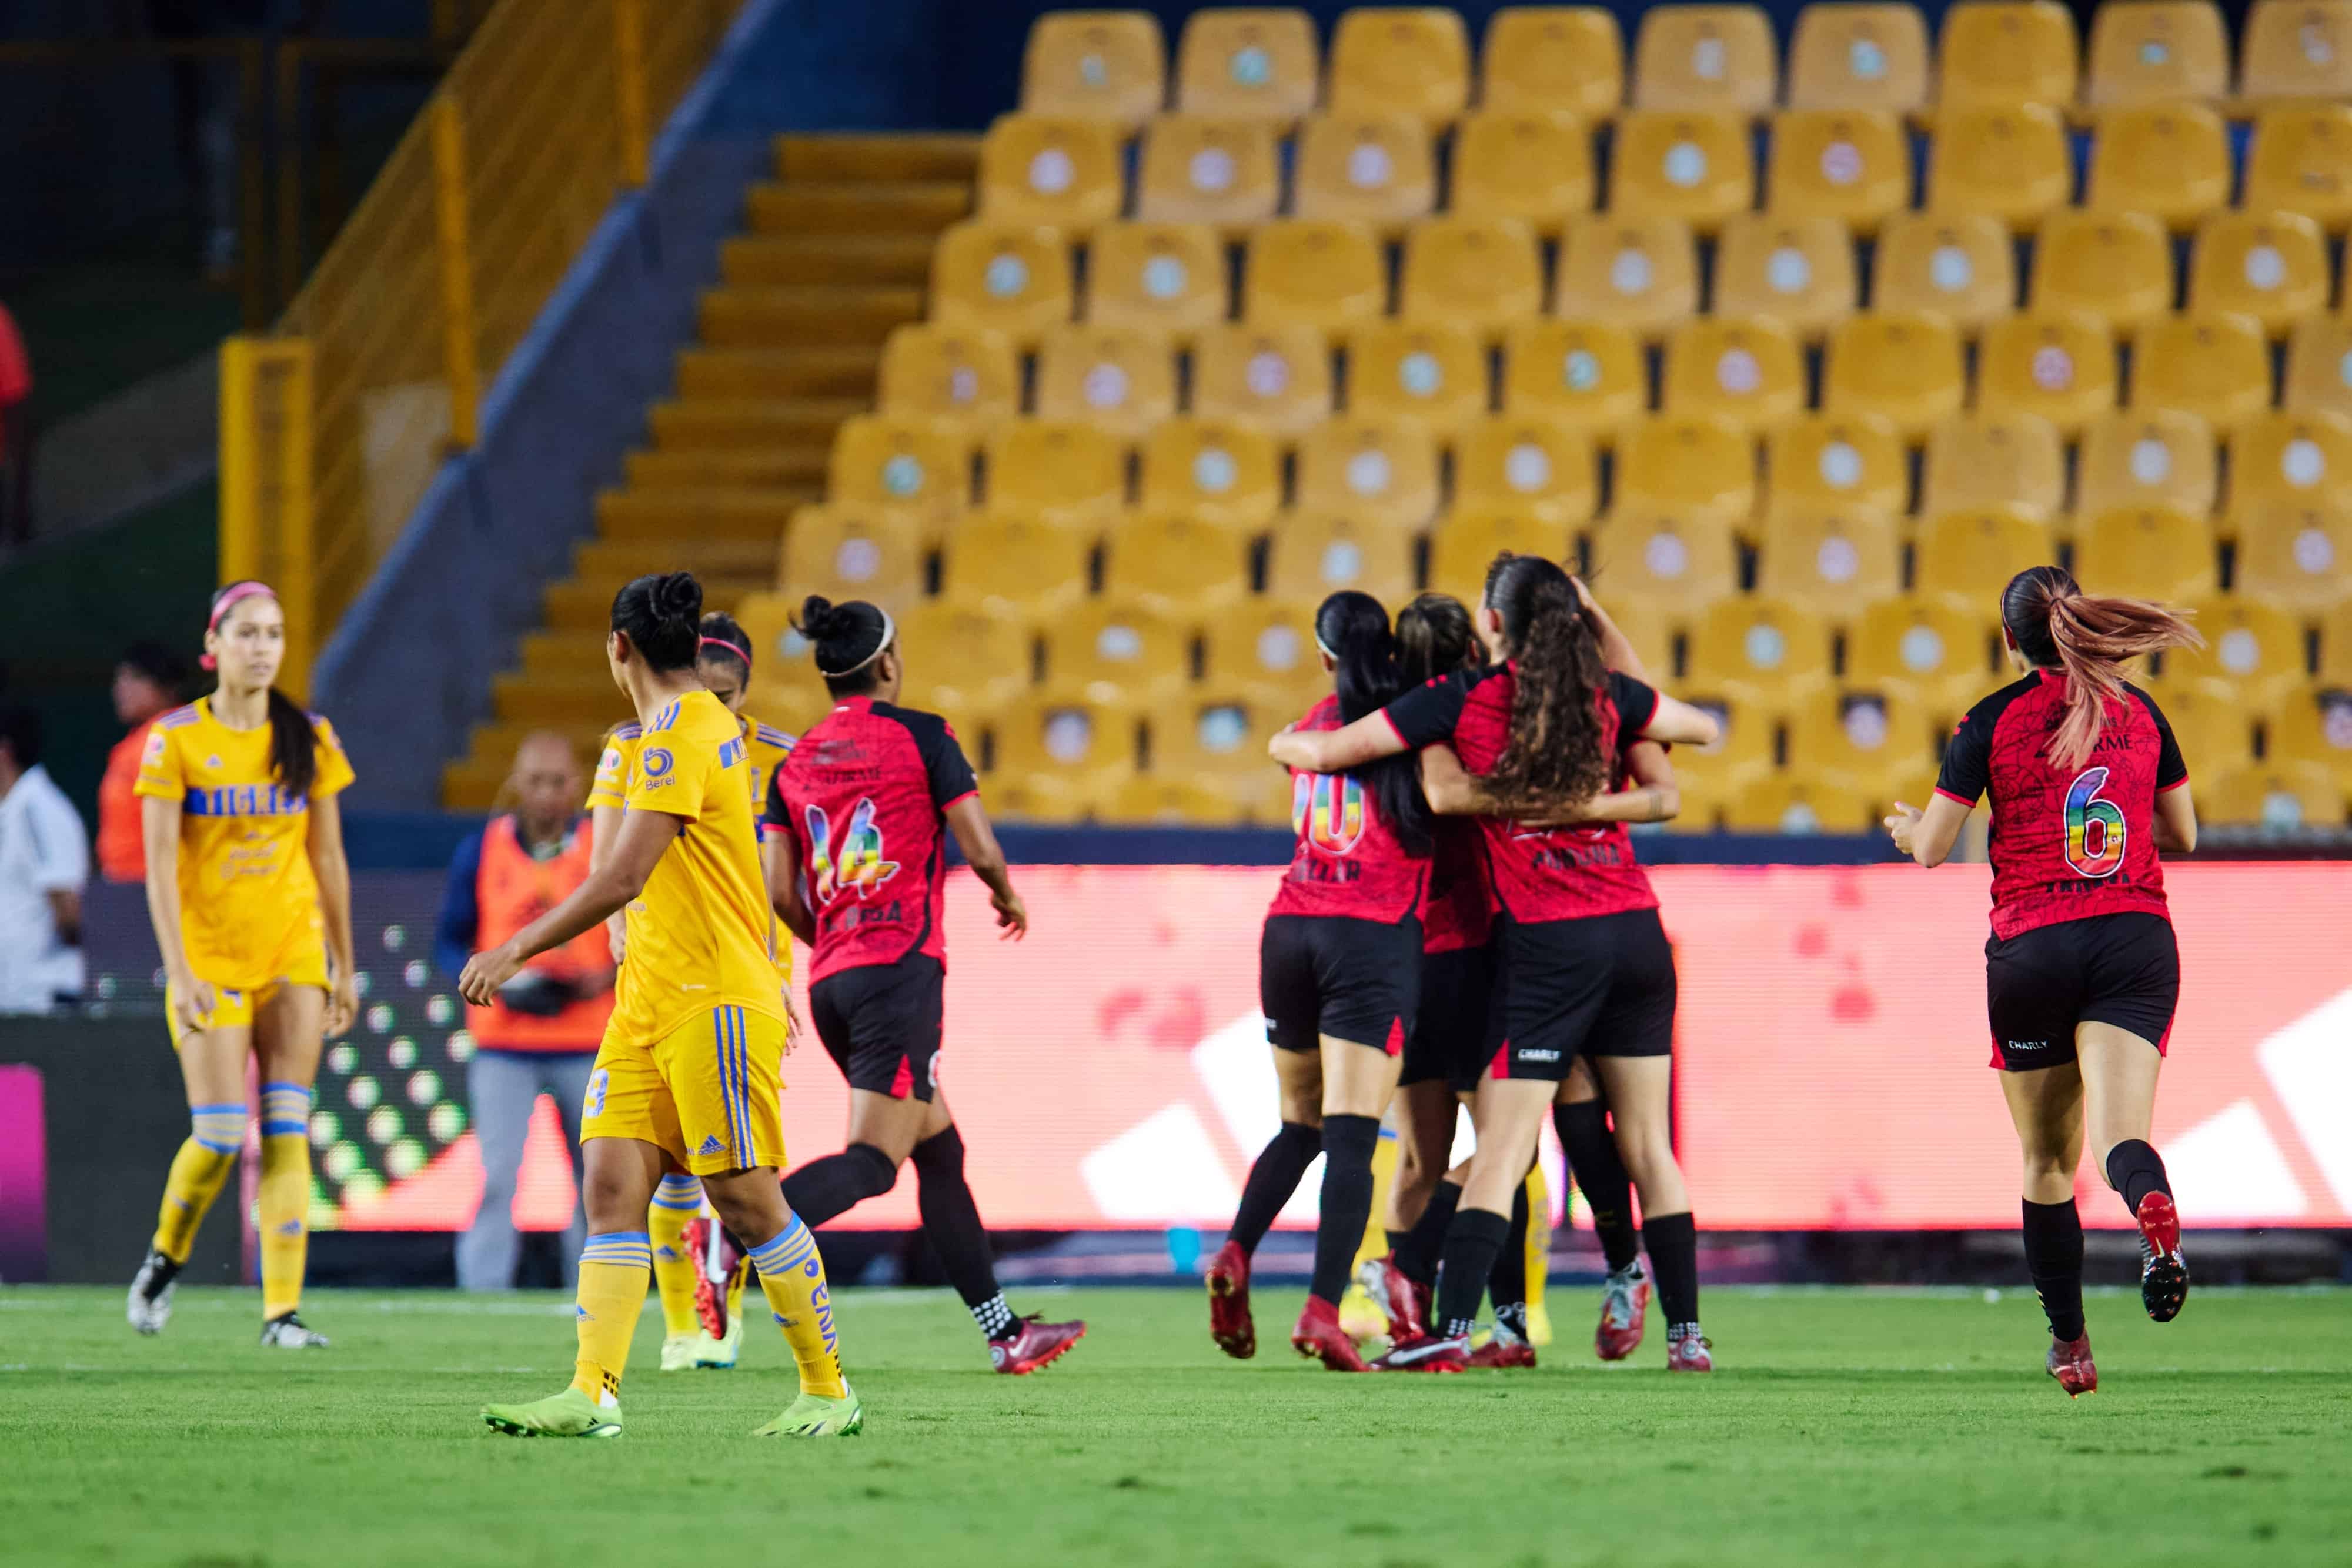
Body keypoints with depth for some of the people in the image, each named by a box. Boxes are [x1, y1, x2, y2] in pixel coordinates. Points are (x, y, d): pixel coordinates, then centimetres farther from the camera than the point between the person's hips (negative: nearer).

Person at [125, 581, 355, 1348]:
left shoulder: (309, 737, 6)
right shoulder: (178, 738, -4)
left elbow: (328, 857, 11)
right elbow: (160, 864, -7)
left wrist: (345, 965, 10)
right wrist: (180, 972, -15)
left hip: (293, 955, 3)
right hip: (210, 959, -3)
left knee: (287, 1133, -6)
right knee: (220, 1135, -9)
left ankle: (282, 1309, -6)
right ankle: (165, 1256, 19)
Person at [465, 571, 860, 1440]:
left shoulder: (679, 739, -15)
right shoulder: (705, 725, 16)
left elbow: (623, 879, -22)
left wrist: (516, 951, -18)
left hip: (715, 1005, -10)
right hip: (647, 1005, 10)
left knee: (746, 1199, -4)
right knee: (613, 1187, -3)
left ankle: (829, 1390, 8)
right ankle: (593, 1393, -11)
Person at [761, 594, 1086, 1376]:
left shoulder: (796, 763, 11)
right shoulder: (920, 735, -3)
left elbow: (781, 891, 6)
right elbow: (981, 849, -5)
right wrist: (1008, 898, 16)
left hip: (831, 980, 7)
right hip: (901, 968, -7)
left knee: (941, 1153, 14)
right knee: (873, 1160, -13)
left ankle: (1003, 1332, 17)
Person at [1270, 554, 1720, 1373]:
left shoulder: (1460, 700, -3)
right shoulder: (1605, 693, 6)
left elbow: (1327, 751, -1)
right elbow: (1705, 729, 21)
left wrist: (1287, 742, 21)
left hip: (1550, 944, -4)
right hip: (1637, 933, 4)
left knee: (1500, 1151, -5)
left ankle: (1452, 1330, -12)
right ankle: (1686, 1331, 10)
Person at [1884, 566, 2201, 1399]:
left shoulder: (1992, 723, -1)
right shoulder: (2139, 712, 8)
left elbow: (1930, 848, 0)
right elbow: (2181, 834, 17)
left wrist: (1909, 828, 23)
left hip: (2031, 948, -1)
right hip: (2138, 939, 1)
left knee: (2047, 1160, 13)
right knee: (2120, 1135, -14)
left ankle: (2068, 1342, 18)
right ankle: (2155, 1216, -49)